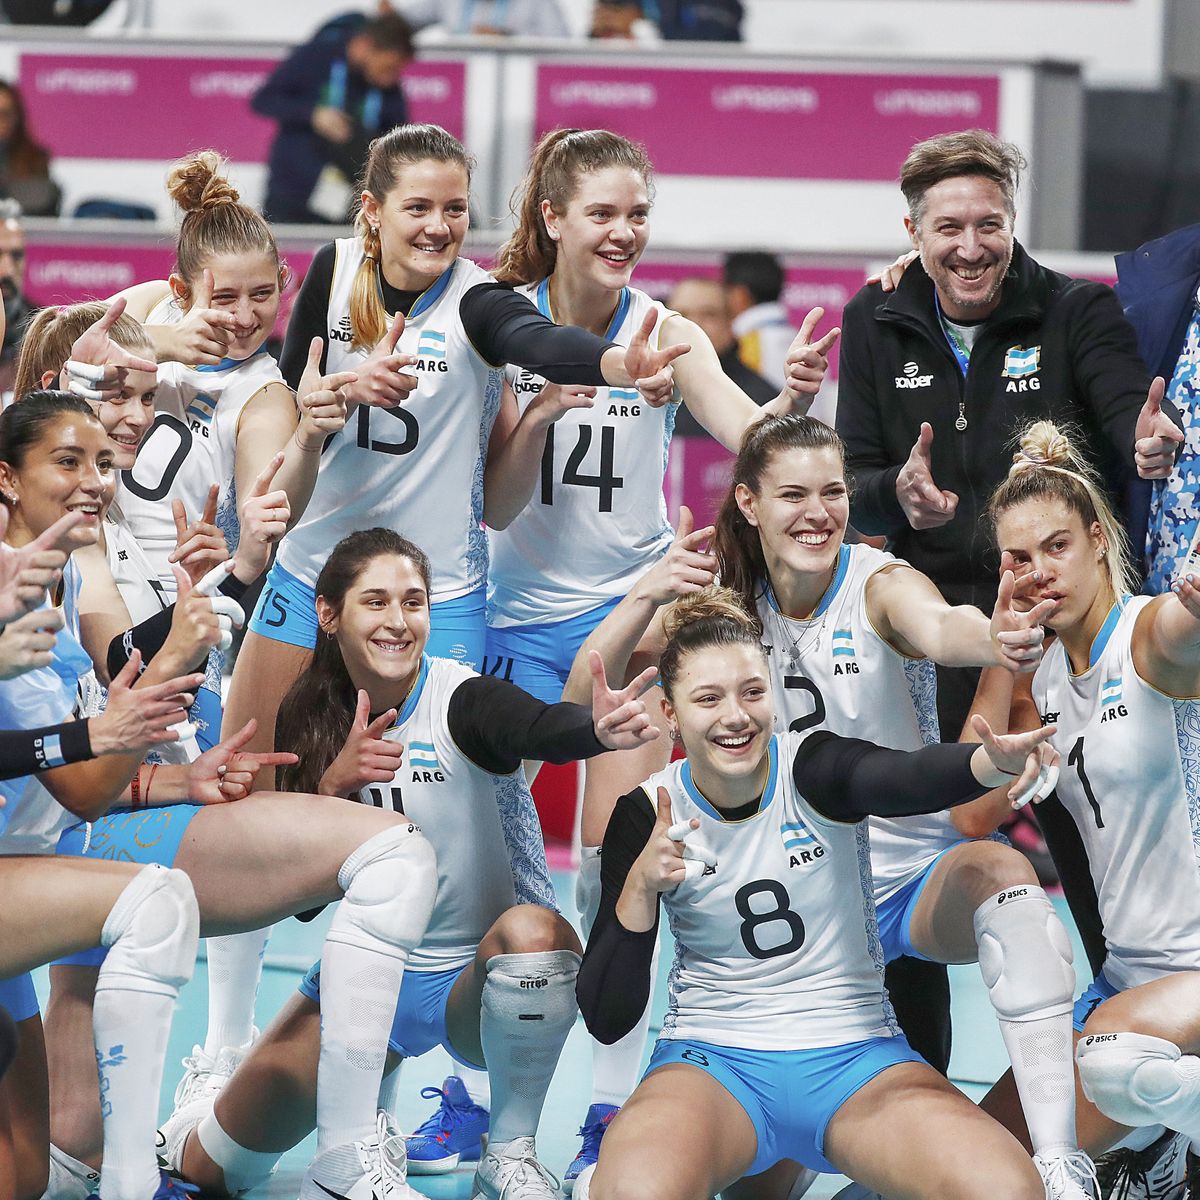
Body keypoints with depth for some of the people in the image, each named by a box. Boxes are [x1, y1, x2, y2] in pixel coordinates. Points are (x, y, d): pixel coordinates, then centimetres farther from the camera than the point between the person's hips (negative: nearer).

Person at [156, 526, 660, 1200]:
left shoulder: (461, 700, -17)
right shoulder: (309, 721, -3)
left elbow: (541, 727, -42)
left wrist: (599, 728, -66)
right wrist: (335, 782, -25)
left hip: (473, 979, -4)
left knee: (533, 932, -40)